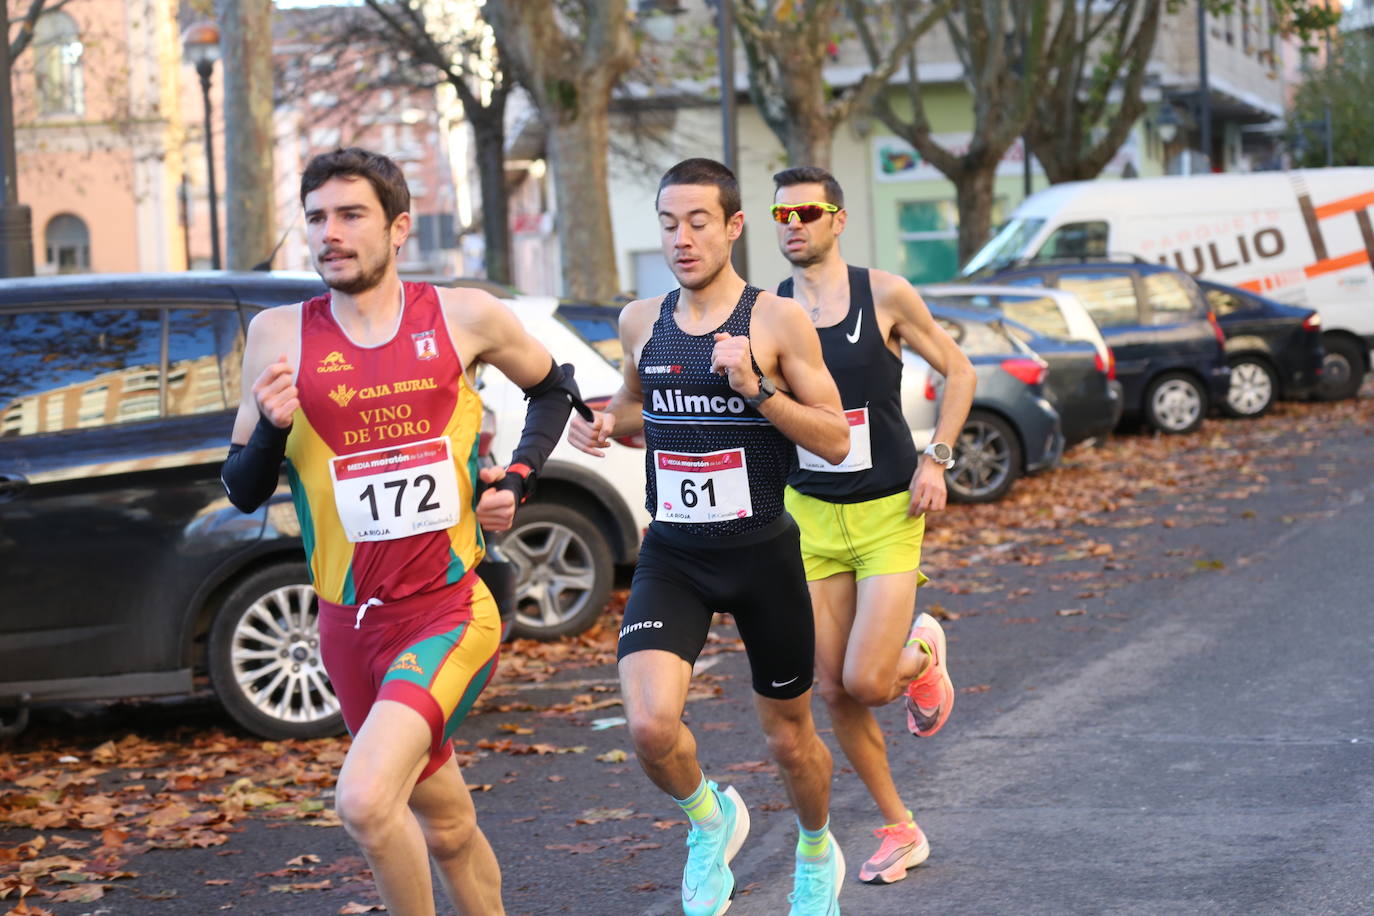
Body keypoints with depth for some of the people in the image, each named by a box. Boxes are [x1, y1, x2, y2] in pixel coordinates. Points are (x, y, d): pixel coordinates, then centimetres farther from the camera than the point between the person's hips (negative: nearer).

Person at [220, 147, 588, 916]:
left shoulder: (465, 317, -3)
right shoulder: (279, 334, -1)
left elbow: (553, 386, 17)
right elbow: (244, 493, 4)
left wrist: (518, 480, 2)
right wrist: (270, 428, -16)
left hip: (452, 611, -3)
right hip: (351, 623, 3)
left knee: (364, 799, -25)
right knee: (444, 824, 17)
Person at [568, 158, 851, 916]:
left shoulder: (777, 321, -9)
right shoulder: (641, 321, 3)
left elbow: (836, 441, -9)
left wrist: (757, 389, -22)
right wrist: (606, 424, 1)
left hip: (762, 554, -2)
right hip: (672, 558, 2)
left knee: (789, 734, 14)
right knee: (651, 726, -20)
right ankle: (709, 820, 13)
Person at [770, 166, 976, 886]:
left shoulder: (884, 295, -8)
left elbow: (958, 371, 3)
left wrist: (936, 459, -7)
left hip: (888, 512, -3)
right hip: (809, 514, 3)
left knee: (867, 680, -15)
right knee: (835, 691, 4)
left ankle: (922, 654, 22)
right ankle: (899, 831, 21)